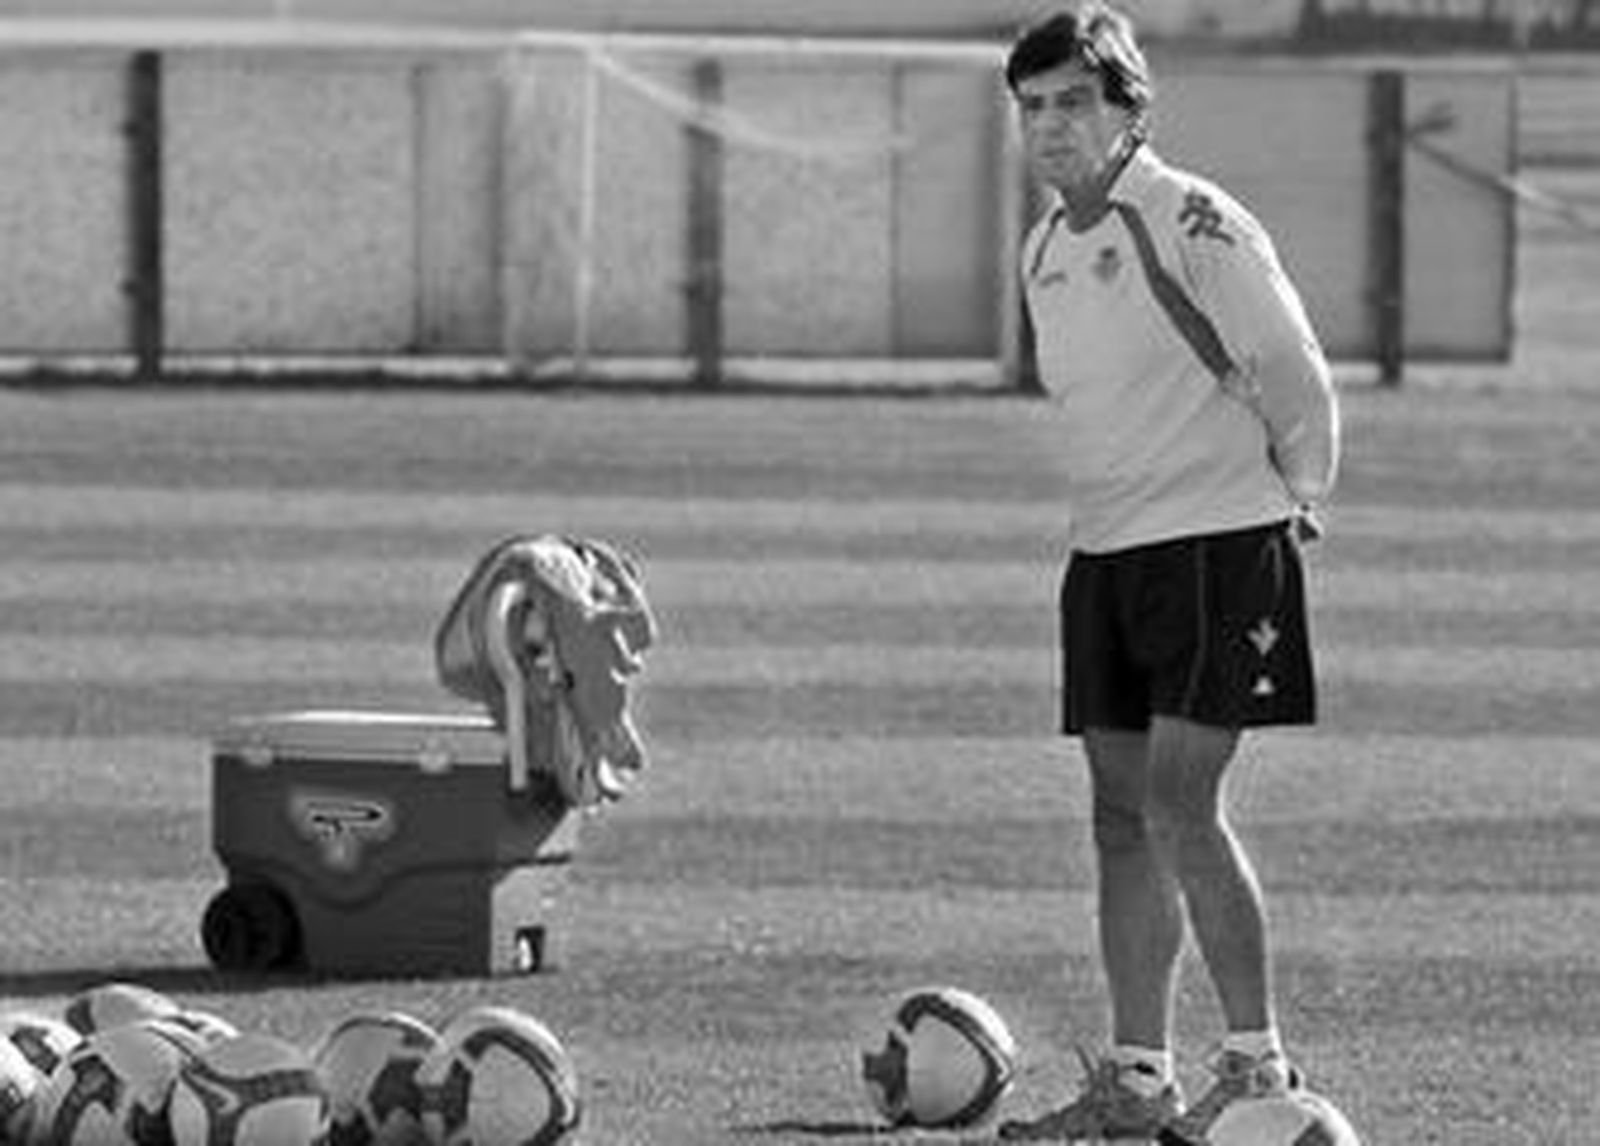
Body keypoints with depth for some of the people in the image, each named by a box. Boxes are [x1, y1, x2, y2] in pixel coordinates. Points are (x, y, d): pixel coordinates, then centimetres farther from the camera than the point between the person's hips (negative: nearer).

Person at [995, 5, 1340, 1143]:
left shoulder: (1193, 225, -13)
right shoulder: (1045, 251, 11)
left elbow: (1296, 374, -9)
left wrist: (1298, 496, 0)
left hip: (1219, 542, -8)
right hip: (1104, 554, 8)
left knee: (1180, 804, -14)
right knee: (1123, 815, 7)